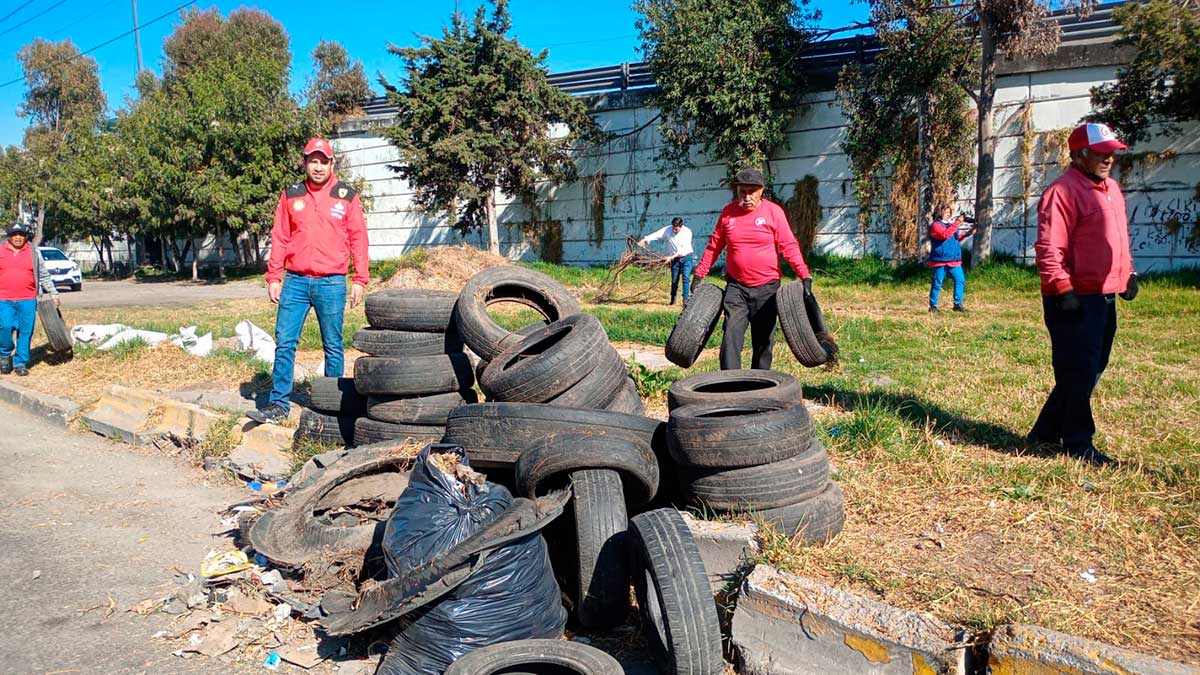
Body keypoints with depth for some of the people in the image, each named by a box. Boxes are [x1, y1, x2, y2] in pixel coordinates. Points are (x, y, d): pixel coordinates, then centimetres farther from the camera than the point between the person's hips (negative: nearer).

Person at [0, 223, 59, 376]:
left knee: (25, 332, 0)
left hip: (27, 300, 0)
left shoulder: (33, 252, 9)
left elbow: (44, 275, 12)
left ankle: (20, 363, 9)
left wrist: (53, 294, 8)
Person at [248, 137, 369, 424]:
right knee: (284, 343, 0)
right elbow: (279, 238, 10)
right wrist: (274, 277, 4)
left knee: (333, 346, 5)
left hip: (332, 283, -2)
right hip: (295, 281, 2)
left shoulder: (347, 196, 4)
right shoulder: (290, 196, 9)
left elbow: (358, 239, 3)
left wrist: (360, 280, -3)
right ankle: (279, 403, 7)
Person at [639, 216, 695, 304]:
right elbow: (656, 234, -15)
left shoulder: (687, 232, -16)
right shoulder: (668, 230, -7)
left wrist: (671, 257, -26)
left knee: (686, 278, -14)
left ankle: (686, 300, -14)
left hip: (686, 257, -3)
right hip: (675, 258, 3)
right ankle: (673, 299, 20)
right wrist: (645, 239, -29)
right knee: (674, 280, 5)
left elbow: (683, 249, -22)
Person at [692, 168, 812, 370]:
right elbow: (714, 246, 11)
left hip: (767, 288, -1)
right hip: (736, 287, 1)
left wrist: (805, 275, -15)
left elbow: (789, 246, -5)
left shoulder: (774, 212, -3)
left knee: (763, 341, 8)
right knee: (731, 338, -10)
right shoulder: (728, 212, 4)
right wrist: (699, 274, 9)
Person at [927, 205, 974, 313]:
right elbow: (945, 235, -23)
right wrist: (956, 224, -23)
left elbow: (957, 237, 23)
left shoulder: (951, 224, 20)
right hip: (940, 260, -7)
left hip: (954, 260, 7)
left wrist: (967, 233, 5)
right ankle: (933, 306, 6)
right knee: (937, 284, -3)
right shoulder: (936, 225, -6)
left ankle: (958, 304, 7)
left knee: (960, 280, 1)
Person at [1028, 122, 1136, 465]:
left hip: (1105, 297, 10)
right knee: (1077, 373, -2)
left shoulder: (1111, 188, 16)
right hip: (1076, 301, -10)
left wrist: (1129, 273, 18)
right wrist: (1063, 290, -23)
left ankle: (1046, 431, 27)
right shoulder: (1063, 191, -14)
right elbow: (1048, 248, -20)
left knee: (1090, 370, 16)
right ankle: (1078, 444, 9)